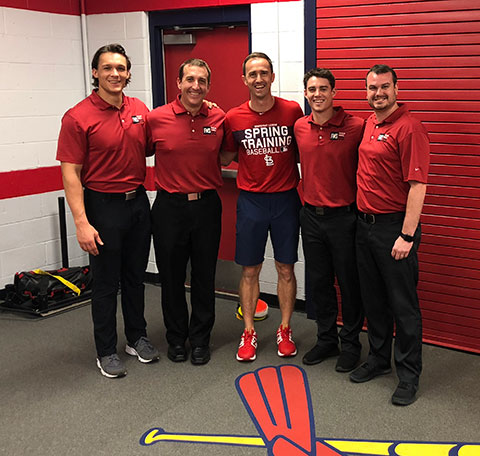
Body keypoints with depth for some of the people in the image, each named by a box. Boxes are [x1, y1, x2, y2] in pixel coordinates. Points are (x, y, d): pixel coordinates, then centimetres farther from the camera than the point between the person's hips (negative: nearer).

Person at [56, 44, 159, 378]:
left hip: (138, 201, 5)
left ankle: (137, 338, 33)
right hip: (103, 205, -5)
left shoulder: (140, 110, 4)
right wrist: (82, 222, -20)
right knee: (106, 282, 5)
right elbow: (71, 173, -14)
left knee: (136, 276, 16)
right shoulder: (78, 117, -12)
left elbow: (148, 148, 20)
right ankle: (106, 351, 19)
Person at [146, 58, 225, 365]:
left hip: (207, 205, 1)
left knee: (205, 276, 9)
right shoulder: (156, 119, -6)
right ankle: (176, 338, 26)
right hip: (169, 205, -1)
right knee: (172, 276, 9)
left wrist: (210, 176, 3)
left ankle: (200, 339, 25)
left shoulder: (219, 119, 0)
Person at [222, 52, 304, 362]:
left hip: (286, 199, 0)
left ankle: (285, 331, 23)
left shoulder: (292, 111, -4)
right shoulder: (234, 118, -2)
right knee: (250, 270, 7)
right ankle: (249, 333, 20)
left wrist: (305, 188, -5)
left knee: (286, 268, 8)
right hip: (251, 200, 1)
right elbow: (226, 157, 11)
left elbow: (303, 151, 8)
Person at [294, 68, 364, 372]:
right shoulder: (299, 127, 3)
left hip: (344, 216, -5)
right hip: (311, 215, 5)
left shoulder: (356, 127, -12)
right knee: (318, 282, 14)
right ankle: (326, 339, 30)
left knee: (349, 282, 7)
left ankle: (351, 344, 23)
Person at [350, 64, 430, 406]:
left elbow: (417, 185, -19)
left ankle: (409, 375, 15)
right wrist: (363, 216, 14)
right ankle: (379, 359, 32)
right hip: (365, 223, 8)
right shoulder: (369, 124, 12)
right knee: (373, 299, 17)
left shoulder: (409, 127, -15)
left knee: (403, 304, 2)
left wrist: (407, 236, -22)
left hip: (394, 227, -8)